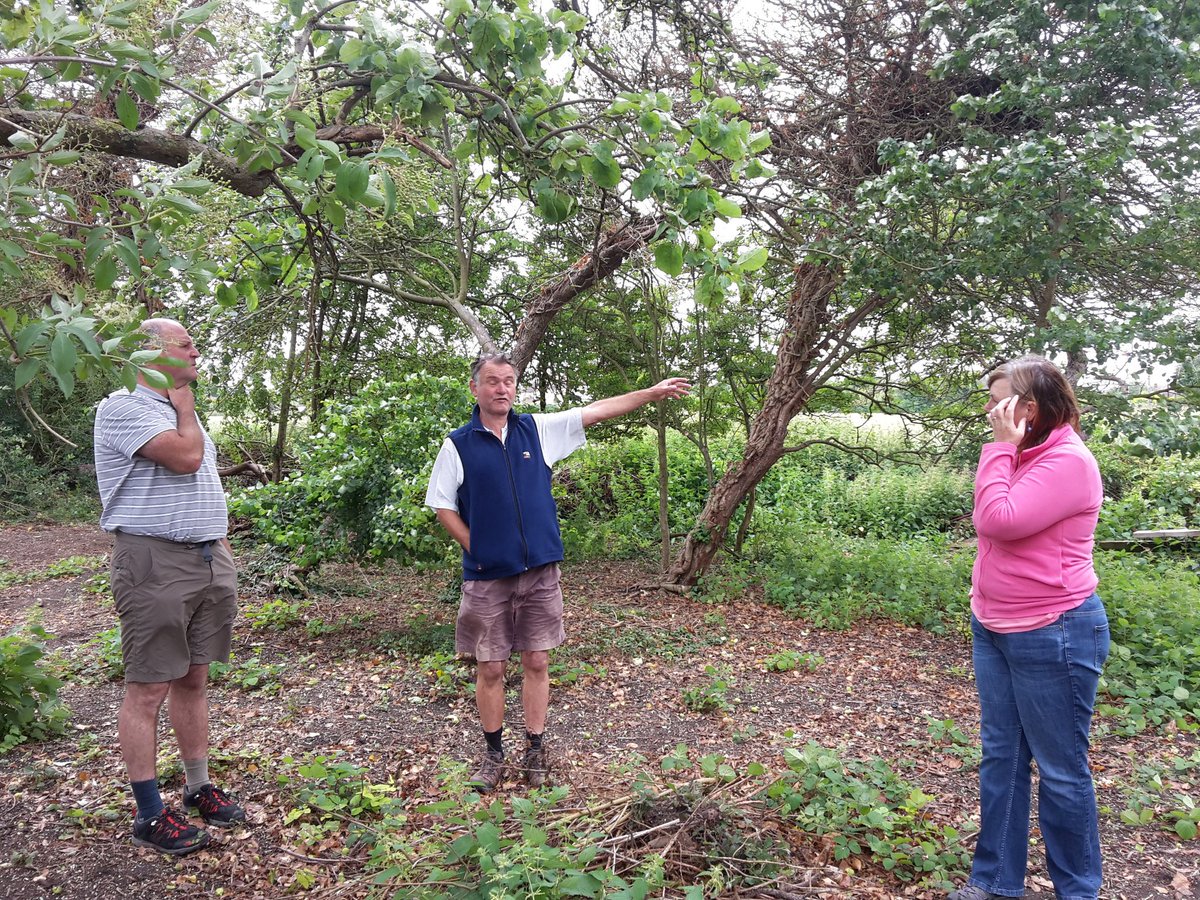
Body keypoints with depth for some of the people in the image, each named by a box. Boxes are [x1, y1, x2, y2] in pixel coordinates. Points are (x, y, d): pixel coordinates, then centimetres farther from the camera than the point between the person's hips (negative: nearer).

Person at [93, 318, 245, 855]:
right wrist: (183, 406, -3)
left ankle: (199, 789, 25)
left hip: (209, 562, 8)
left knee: (194, 680, 14)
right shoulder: (123, 408, -9)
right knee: (148, 690, 0)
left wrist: (223, 553, 18)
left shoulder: (179, 410, 19)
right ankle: (150, 816, 11)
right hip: (155, 564, -8)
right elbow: (186, 457, -22)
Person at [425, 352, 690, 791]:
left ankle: (534, 752, 23)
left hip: (540, 572, 2)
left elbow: (599, 409, 5)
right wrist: (476, 549, -5)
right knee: (490, 669, 7)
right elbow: (443, 506, 2)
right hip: (487, 576, -2)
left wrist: (654, 391, 4)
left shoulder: (537, 429, 5)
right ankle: (493, 754, 24)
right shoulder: (458, 445, -1)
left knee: (536, 663, 9)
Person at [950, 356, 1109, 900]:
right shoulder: (1021, 456, 10)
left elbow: (999, 521, -26)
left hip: (1052, 636, -9)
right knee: (1001, 755, 15)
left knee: (1060, 768, 6)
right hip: (995, 630, 9)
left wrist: (1000, 447, -19)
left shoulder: (1068, 461, -18)